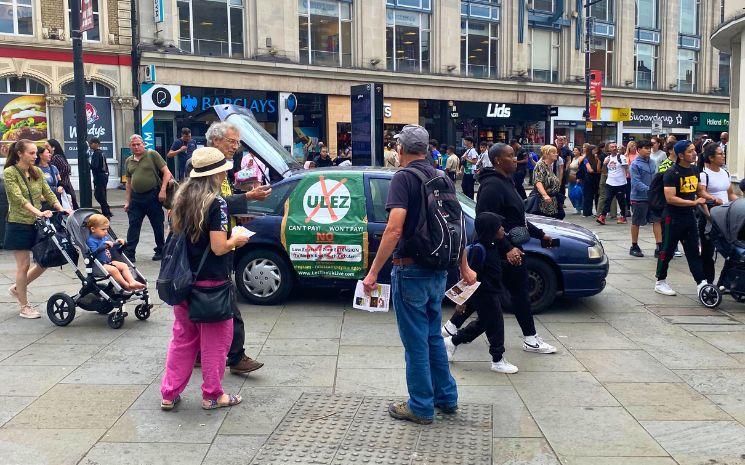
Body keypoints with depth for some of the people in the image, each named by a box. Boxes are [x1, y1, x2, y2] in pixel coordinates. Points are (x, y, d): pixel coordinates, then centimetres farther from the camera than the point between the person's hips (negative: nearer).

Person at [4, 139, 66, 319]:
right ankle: (24, 307, 12)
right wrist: (38, 212, -33)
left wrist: (62, 210, -7)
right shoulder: (9, 173, -10)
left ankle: (17, 288, 29)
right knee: (23, 265, 0)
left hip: (36, 223, 6)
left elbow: (48, 193, 7)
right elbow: (19, 198, -21)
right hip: (18, 224, -6)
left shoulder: (36, 172, 9)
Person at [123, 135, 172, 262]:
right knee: (133, 226, 2)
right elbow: (129, 182, 17)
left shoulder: (152, 155, -3)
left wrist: (163, 190, -14)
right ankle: (129, 254, 5)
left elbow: (166, 172, -7)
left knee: (158, 225, 7)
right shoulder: (128, 161, 12)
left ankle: (160, 251, 20)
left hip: (153, 195, -4)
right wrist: (128, 200, 13)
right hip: (135, 197, 4)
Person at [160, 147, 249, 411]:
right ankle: (213, 395, 19)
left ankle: (169, 394, 23)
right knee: (215, 341, 9)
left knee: (182, 338, 18)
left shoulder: (182, 198, 5)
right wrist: (237, 240, -3)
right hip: (211, 282, -7)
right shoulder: (216, 203, -18)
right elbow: (219, 247, -22)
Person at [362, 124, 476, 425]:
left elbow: (394, 229, -24)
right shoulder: (442, 178, 9)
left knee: (415, 341, 4)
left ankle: (421, 407, 16)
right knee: (433, 335, 20)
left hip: (411, 271, -7)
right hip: (438, 271, 7)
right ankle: (446, 398, 30)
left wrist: (373, 273, -21)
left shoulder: (404, 177, -13)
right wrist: (464, 268, 23)